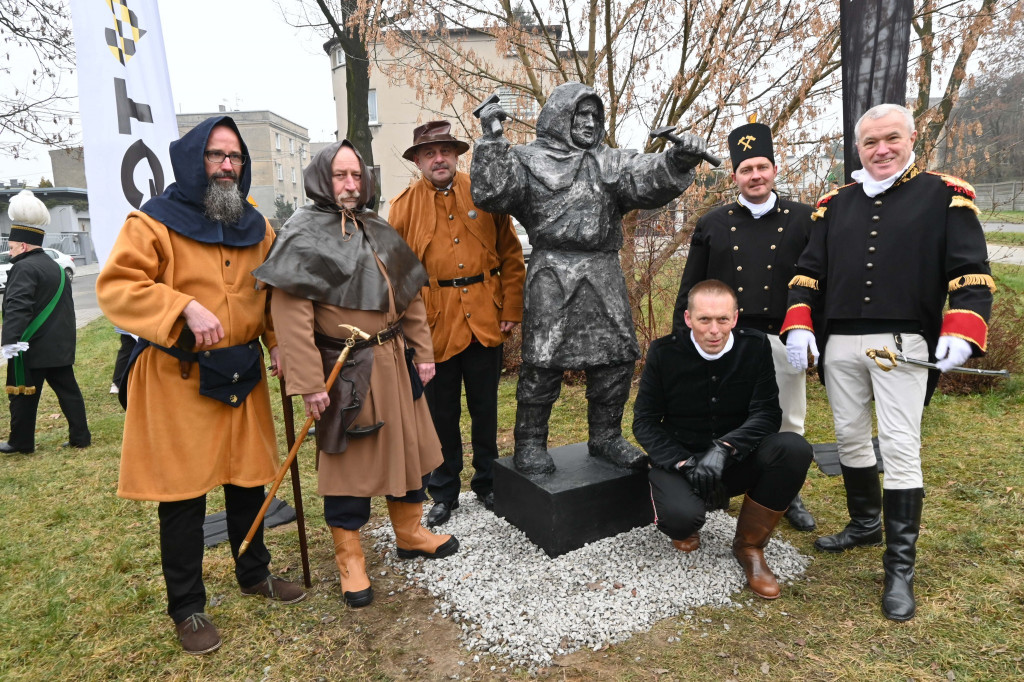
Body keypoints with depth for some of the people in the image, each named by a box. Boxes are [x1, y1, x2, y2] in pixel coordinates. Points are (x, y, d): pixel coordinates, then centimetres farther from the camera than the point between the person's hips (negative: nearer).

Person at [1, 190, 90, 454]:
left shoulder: (24, 268, -13)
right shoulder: (56, 267, 14)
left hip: (31, 348, -8)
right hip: (60, 346, 8)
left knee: (23, 395, 5)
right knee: (68, 390, 9)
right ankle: (80, 437, 11)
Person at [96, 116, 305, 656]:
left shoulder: (256, 227, 10)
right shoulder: (155, 222, -7)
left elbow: (272, 293, 16)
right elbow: (116, 286, -15)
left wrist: (279, 343, 2)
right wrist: (184, 308, -29)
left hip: (243, 377, 5)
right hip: (177, 381, -5)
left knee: (249, 480, 16)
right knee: (183, 495, 4)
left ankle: (254, 573, 38)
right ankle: (187, 607, 24)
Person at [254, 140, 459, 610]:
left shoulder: (379, 232, 11)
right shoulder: (303, 236, -9)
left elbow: (409, 297, 13)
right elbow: (292, 316, -17)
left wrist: (422, 352, 8)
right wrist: (309, 383, -21)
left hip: (394, 362, 7)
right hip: (345, 371, -6)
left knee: (409, 447, 15)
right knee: (348, 459, 5)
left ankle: (409, 532, 37)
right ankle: (349, 559, 24)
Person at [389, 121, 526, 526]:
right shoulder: (403, 206, 2)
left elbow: (511, 256, 5)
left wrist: (511, 309, -1)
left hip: (485, 321, 1)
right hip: (435, 325, 0)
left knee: (485, 407, 13)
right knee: (442, 413, 10)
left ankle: (487, 484, 32)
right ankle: (444, 494, 27)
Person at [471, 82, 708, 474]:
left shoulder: (608, 162, 17)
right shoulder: (528, 159, 6)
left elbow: (647, 178, 2)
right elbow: (491, 193, -7)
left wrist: (677, 161, -17)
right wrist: (492, 139, -11)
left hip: (605, 276, 5)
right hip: (552, 275, -5)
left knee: (616, 356, 9)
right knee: (543, 361, -2)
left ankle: (605, 437, 26)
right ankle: (529, 443, 15)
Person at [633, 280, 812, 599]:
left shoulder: (756, 346, -7)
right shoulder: (664, 353, -10)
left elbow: (767, 414, -12)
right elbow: (644, 422, -8)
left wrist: (724, 449, -29)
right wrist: (684, 463, -22)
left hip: (736, 461, 3)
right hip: (679, 461, -2)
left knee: (794, 448, -26)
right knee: (682, 515, -34)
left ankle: (749, 545, -5)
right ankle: (684, 527, 10)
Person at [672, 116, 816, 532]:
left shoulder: (803, 221, 4)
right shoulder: (712, 225, 6)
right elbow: (690, 288, 6)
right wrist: (680, 341, 1)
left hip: (783, 342, 0)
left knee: (788, 424, 12)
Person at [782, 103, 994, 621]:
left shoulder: (945, 196, 2)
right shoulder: (834, 204, 12)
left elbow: (971, 273, -3)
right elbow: (808, 271, 11)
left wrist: (960, 334, -18)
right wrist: (799, 325, -3)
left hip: (902, 344, -4)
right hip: (838, 345, 4)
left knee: (900, 448, -4)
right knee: (850, 438, 14)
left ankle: (900, 568, 8)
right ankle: (865, 525, 35)